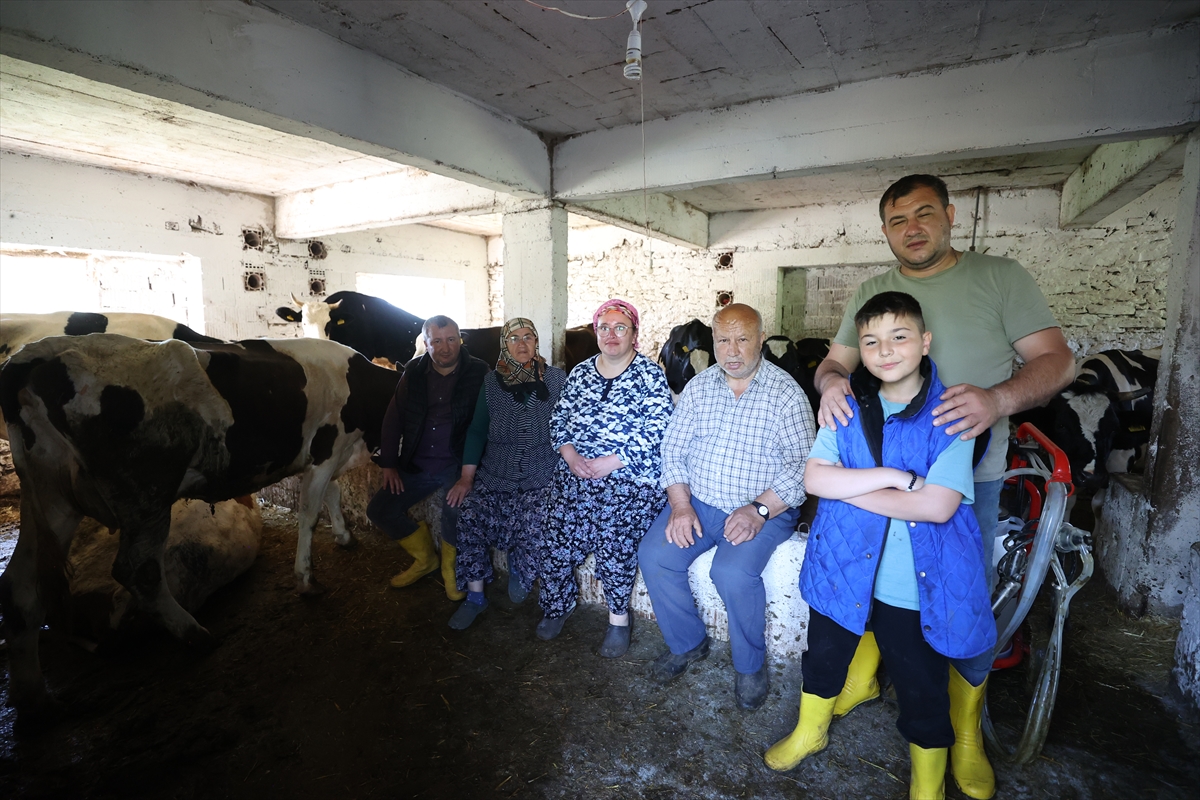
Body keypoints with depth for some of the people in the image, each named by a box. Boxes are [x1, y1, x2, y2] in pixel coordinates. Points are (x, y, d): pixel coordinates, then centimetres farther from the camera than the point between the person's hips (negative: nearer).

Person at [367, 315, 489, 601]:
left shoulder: (478, 374, -10)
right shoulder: (414, 372, 2)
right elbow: (393, 419, 8)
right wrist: (389, 465, 3)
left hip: (457, 466, -5)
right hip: (416, 466, 5)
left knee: (454, 515, -25)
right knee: (379, 510, 3)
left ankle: (451, 572, 9)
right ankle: (425, 558, 26)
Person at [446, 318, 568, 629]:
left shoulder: (557, 378, 2)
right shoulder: (492, 381, 7)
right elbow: (477, 429, 6)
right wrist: (467, 477, 1)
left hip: (540, 476, -2)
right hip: (493, 472, 2)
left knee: (531, 528, -21)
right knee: (471, 521, -16)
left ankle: (517, 568, 17)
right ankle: (475, 597, 5)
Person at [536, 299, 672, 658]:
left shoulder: (650, 375, -1)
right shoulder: (580, 373, 14)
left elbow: (656, 432, -9)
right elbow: (559, 419, 13)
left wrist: (610, 463, -16)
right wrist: (570, 455, -6)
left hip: (631, 479, -4)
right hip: (575, 473, 4)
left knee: (613, 538, -19)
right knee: (558, 536, -9)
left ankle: (619, 617, 5)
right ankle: (558, 604, 18)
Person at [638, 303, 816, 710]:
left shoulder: (786, 393, -7)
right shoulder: (697, 387, 5)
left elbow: (800, 466, -11)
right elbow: (674, 450, 4)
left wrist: (758, 510, -22)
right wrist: (680, 505, -9)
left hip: (765, 509, -4)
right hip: (697, 501, 4)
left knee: (733, 572, -28)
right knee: (653, 555, -14)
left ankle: (750, 665, 3)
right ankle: (687, 642, 13)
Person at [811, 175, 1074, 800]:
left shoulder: (1000, 277, -2)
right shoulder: (870, 292, 7)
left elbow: (1057, 360, -5)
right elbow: (836, 359, 6)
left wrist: (998, 399, -27)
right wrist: (830, 381, -20)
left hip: (968, 473, -2)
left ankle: (965, 733, 30)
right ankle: (862, 678, 38)